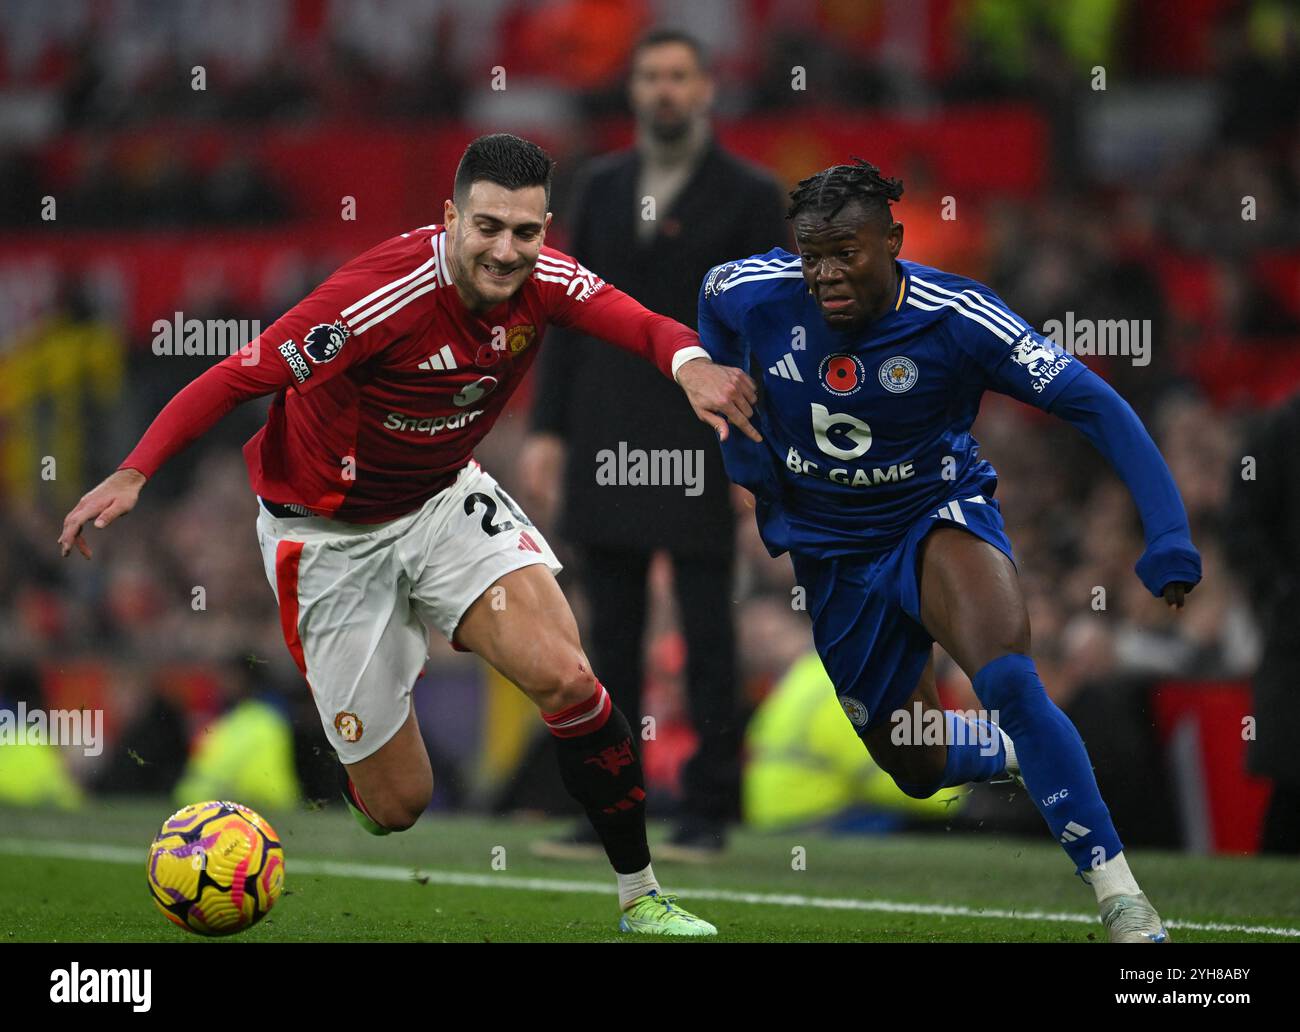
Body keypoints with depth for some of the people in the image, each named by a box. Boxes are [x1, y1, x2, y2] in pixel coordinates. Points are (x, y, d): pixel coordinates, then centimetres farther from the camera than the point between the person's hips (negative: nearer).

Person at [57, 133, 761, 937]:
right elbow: (237, 378, -27)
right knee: (398, 804, -2)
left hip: (442, 497, 4)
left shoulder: (542, 281, -14)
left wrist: (688, 362, -48)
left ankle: (642, 898, -1)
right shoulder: (382, 295, -31)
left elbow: (646, 327, -23)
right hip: (330, 531, -4)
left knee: (566, 678, -18)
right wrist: (134, 473, -36)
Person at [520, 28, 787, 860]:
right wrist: (548, 429, 7)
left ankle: (710, 813, 5)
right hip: (608, 434, 4)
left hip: (701, 438, -4)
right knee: (613, 634, 5)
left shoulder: (749, 195, -1)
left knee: (707, 631, -1)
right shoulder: (602, 185, 12)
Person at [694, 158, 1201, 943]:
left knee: (1007, 680, -34)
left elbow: (1096, 406, -24)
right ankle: (1032, 754, 47)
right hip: (834, 558, 4)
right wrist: (738, 436, 7)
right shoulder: (758, 294, -15)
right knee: (919, 767, 11)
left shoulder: (956, 317, -24)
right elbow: (710, 299, 12)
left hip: (939, 522, -4)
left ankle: (1121, 897, -30)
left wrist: (1169, 538, -33)